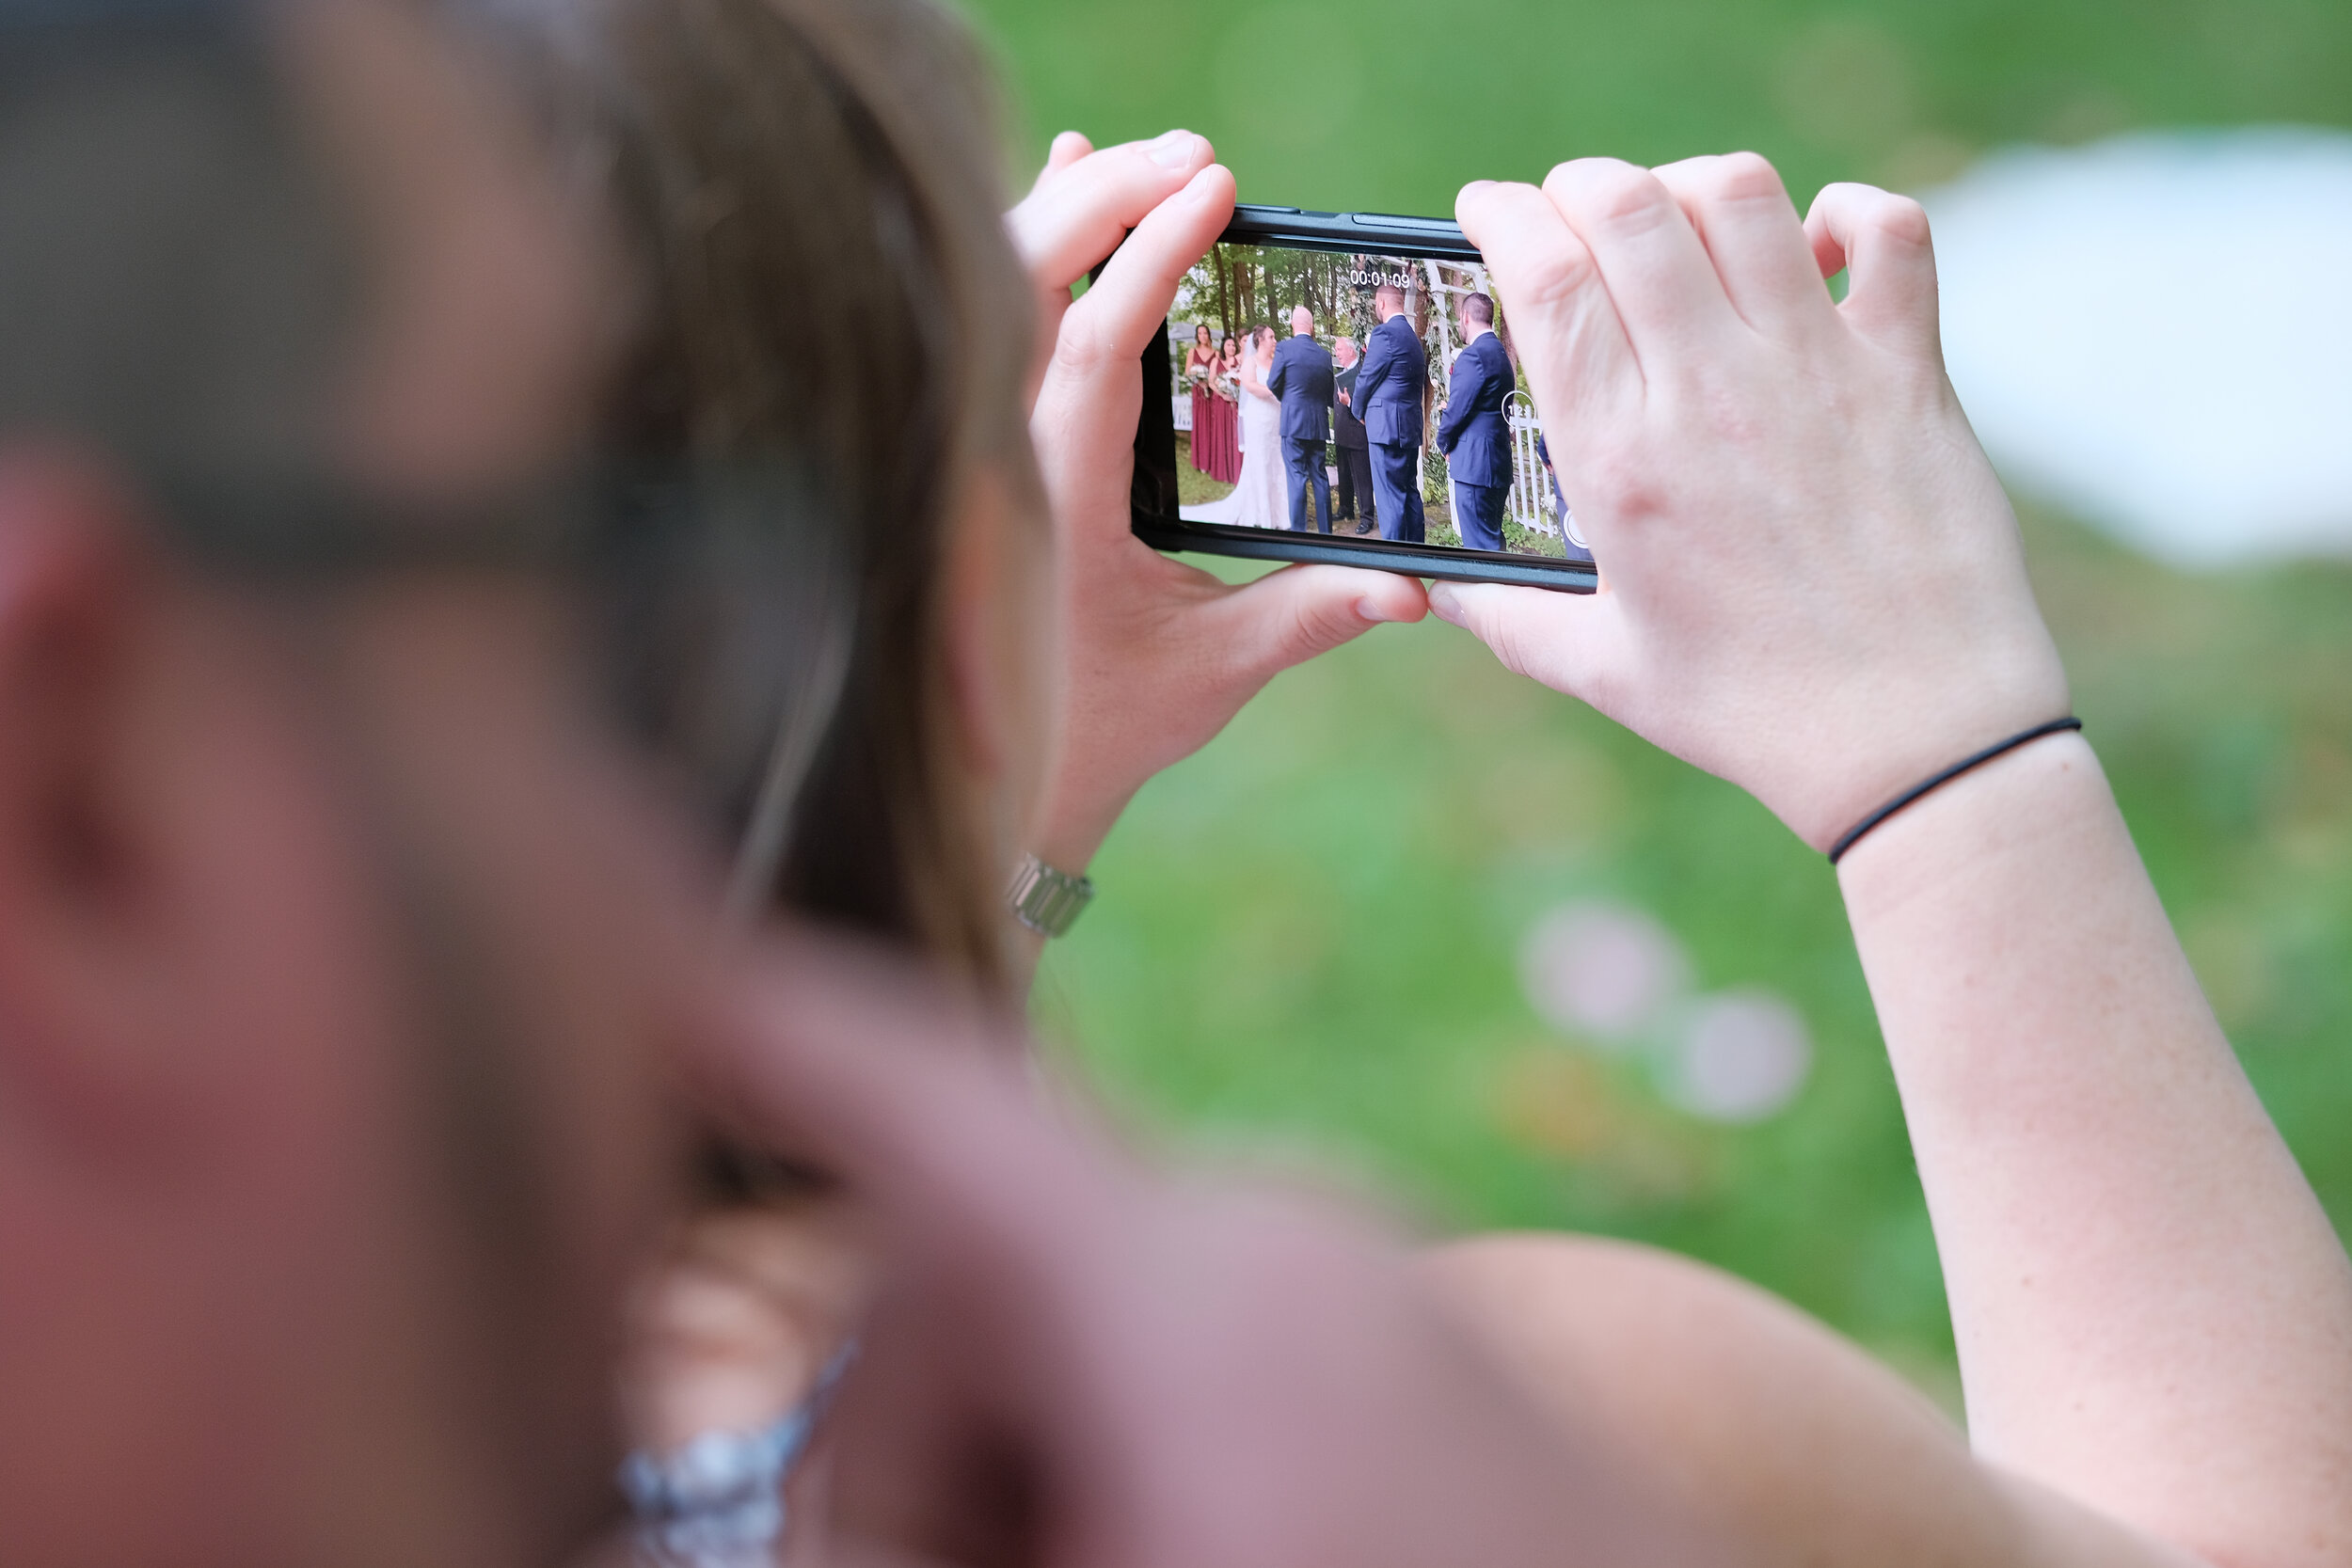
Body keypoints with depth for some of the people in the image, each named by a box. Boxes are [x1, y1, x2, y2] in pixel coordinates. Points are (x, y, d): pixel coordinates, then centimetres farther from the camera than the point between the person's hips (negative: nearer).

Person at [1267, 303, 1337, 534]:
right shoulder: (1324, 354, 6)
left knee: (1297, 478, -5)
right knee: (1320, 478, 10)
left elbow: (1273, 384, -2)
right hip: (1319, 425, 4)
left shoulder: (1284, 349, -8)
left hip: (1293, 422, -4)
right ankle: (1325, 531, 13)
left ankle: (1298, 530, -8)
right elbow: (1329, 393, 12)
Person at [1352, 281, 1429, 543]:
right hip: (1411, 427, 9)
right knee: (1410, 492, 13)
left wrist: (1360, 411, 10)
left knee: (1389, 495, -9)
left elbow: (1367, 378, -7)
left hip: (1387, 426, -9)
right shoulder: (1413, 338, 17)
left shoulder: (1385, 333, -11)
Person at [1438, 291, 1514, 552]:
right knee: (1493, 538, 15)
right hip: (1500, 463, 10)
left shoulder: (1473, 356, -14)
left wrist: (1445, 444, 3)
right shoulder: (1501, 354, 16)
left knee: (1479, 543, -10)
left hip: (1474, 464, -10)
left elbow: (1457, 409, -14)